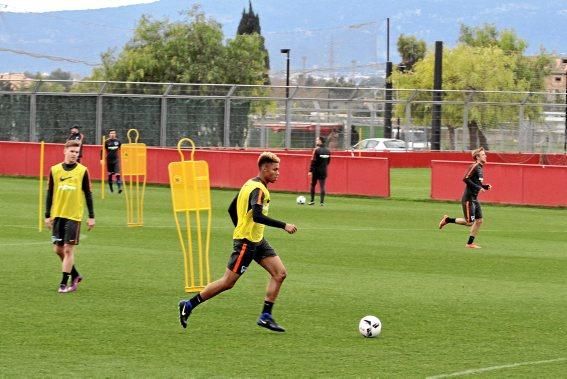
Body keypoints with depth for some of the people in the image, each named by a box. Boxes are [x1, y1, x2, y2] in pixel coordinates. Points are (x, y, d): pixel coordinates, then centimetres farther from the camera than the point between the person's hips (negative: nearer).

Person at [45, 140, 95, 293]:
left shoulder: (82, 171, -2)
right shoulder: (54, 170, 4)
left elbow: (88, 194, 2)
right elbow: (50, 194, 8)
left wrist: (91, 216, 0)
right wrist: (47, 215, 6)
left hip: (74, 216, -3)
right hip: (57, 215, 3)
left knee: (68, 249, -7)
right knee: (58, 249, 5)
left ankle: (64, 283, -1)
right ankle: (75, 275, 24)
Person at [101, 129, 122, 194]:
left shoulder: (118, 141, 0)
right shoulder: (107, 142, -5)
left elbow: (121, 150, 13)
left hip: (116, 160, 0)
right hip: (109, 160, 0)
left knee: (117, 174, -13)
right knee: (110, 174, 10)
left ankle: (119, 188, -20)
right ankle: (111, 188, 25)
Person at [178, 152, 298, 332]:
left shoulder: (250, 185, 12)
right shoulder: (258, 189, -19)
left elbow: (231, 209, 19)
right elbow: (257, 216, -33)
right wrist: (284, 226, -31)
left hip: (257, 240, 10)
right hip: (246, 242, -10)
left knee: (279, 273, 0)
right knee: (228, 282, -3)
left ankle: (265, 316, 1)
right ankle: (189, 305, 8)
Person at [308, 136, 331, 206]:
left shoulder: (317, 150, -12)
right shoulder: (328, 151, 4)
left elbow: (313, 161, -15)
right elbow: (328, 161, 12)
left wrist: (310, 170, -13)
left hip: (316, 170, -4)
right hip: (323, 171, 4)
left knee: (313, 185, 11)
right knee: (322, 186, 3)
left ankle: (312, 200, 13)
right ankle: (322, 202, -5)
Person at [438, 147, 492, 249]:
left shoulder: (480, 168, 13)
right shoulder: (474, 167, -15)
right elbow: (466, 179, -24)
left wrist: (485, 187, 7)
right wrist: (478, 187, -24)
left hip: (474, 199, 9)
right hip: (468, 199, -9)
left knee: (479, 220, 6)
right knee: (469, 222, -8)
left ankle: (470, 243, 14)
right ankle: (447, 220, 8)